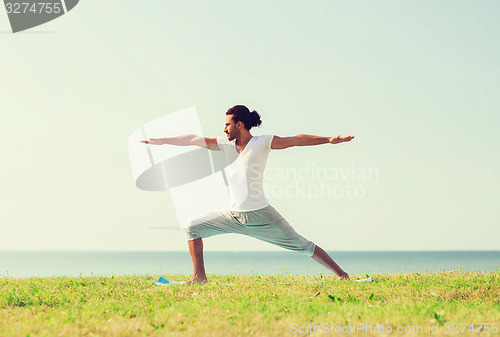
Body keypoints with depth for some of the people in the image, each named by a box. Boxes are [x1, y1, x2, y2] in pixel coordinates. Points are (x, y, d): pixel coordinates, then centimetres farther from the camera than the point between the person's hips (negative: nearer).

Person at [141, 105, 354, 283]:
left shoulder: (263, 143, -7)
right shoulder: (224, 144, 6)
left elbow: (296, 140, -10)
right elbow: (194, 140, 9)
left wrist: (328, 140, -17)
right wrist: (162, 141, 10)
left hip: (260, 215, -5)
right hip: (233, 216, 5)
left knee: (302, 246, -4)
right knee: (193, 228, 3)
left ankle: (340, 273, 3)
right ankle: (199, 277, 7)